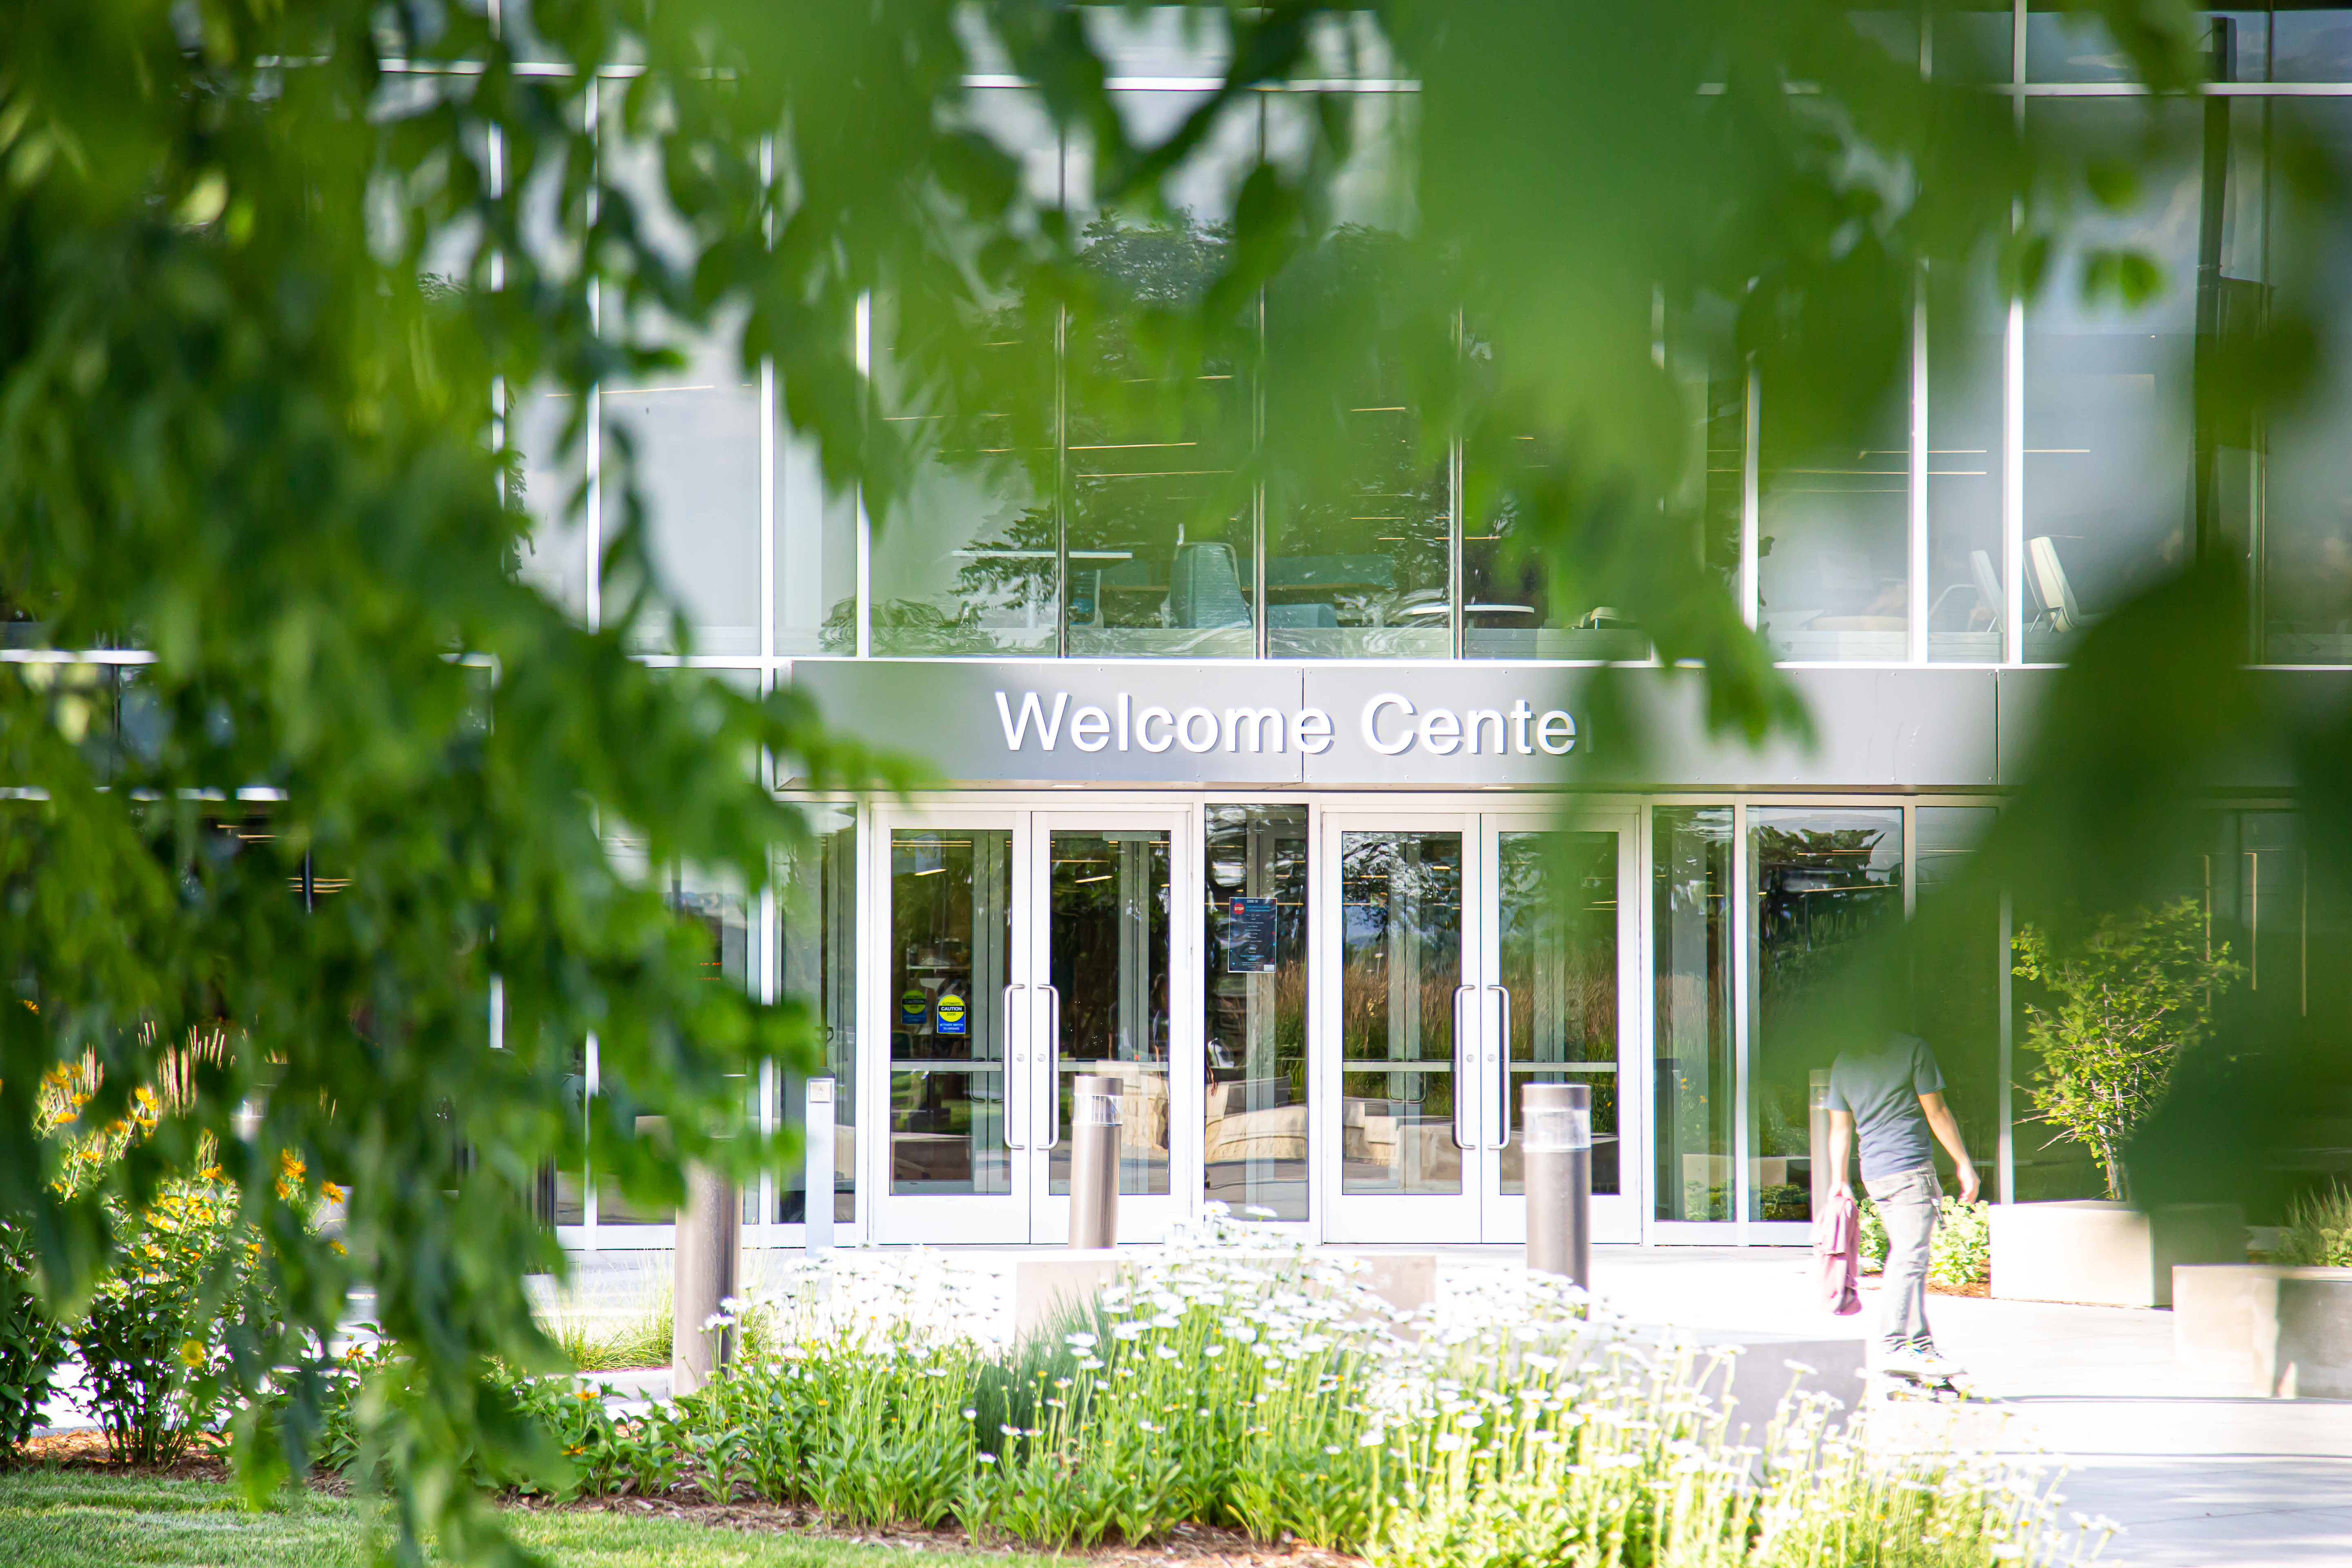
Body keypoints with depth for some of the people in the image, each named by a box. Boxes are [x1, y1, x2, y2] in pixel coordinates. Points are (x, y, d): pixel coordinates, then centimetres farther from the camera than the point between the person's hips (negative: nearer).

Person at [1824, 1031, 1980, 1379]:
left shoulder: (1844, 1062, 11)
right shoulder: (1913, 1049, -6)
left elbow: (1840, 1128, 14)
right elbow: (1937, 1113, -4)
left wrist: (1839, 1181, 20)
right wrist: (1963, 1164, 3)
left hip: (1873, 1173, 7)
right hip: (1911, 1167, -7)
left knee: (1904, 1257, 13)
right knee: (1910, 1259, -12)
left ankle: (1923, 1346, 12)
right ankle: (1894, 1346, -22)